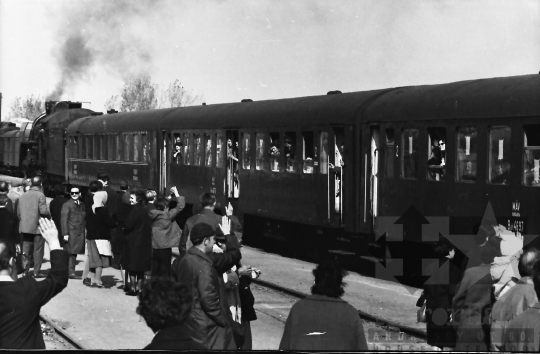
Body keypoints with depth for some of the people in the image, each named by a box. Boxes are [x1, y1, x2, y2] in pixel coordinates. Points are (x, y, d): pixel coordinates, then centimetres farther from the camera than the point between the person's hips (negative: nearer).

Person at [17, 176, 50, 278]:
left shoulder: (23, 196, 8)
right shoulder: (40, 195, -10)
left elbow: (18, 213, 10)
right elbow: (43, 211, -17)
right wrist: (49, 215, 2)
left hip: (25, 227, 5)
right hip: (38, 227, -5)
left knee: (26, 250, 9)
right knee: (38, 250, 3)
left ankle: (25, 271, 5)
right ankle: (36, 272, 3)